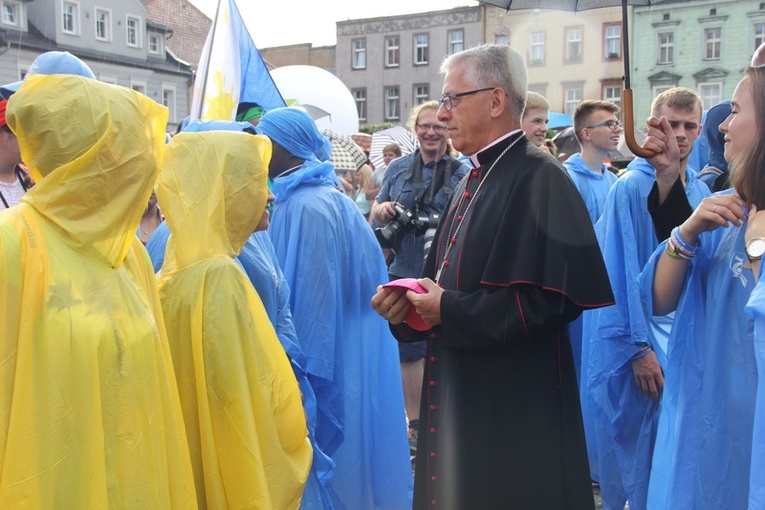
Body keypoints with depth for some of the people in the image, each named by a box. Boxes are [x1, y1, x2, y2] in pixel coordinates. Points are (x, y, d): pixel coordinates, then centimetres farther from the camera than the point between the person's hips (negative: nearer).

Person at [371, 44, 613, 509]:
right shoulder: (475, 181, 13)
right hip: (461, 399, 9)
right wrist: (409, 305, -2)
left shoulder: (539, 179, -15)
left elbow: (553, 300, -23)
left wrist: (450, 310, -18)